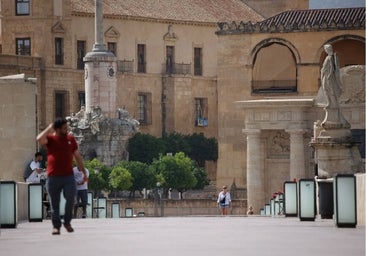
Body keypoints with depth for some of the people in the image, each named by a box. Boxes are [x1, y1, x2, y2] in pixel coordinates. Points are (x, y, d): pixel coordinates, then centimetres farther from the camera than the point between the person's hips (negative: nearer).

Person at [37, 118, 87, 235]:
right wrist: (49, 128, -9)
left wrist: (84, 172, 16)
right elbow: (39, 139, -22)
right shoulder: (50, 139, 2)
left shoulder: (70, 139, 11)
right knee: (54, 203, 3)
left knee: (71, 197, -17)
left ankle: (67, 222, 1)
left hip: (68, 176, 1)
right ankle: (56, 226, 14)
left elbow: (78, 156, 17)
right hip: (53, 177, -1)